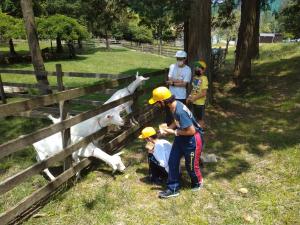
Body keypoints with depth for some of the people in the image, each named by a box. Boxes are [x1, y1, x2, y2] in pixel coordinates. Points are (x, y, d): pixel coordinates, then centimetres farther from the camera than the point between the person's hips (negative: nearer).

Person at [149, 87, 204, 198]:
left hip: (192, 140, -9)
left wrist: (174, 132, -20)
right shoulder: (174, 105, -6)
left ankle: (198, 182, 44)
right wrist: (167, 129, -1)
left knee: (191, 165, 13)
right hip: (181, 137, 9)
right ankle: (173, 189, 24)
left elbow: (191, 131, -30)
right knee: (172, 162, 10)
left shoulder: (180, 111, -35)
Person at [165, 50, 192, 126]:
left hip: (181, 97, -3)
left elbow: (184, 84, -15)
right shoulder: (172, 66, 0)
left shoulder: (188, 69, -8)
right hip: (171, 95, 3)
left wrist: (172, 83, -14)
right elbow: (170, 79, -7)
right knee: (168, 112, 12)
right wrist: (180, 80, -14)